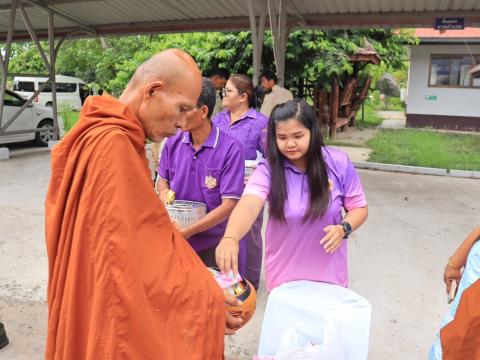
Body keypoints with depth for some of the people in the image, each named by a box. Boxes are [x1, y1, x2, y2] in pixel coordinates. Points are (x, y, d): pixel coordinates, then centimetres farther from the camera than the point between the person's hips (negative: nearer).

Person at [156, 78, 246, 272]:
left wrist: (187, 231, -22)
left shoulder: (231, 149, -18)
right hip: (176, 242, 4)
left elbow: (229, 205, -19)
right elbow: (162, 179, 13)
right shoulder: (173, 143, -3)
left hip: (214, 245, -4)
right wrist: (164, 192, -10)